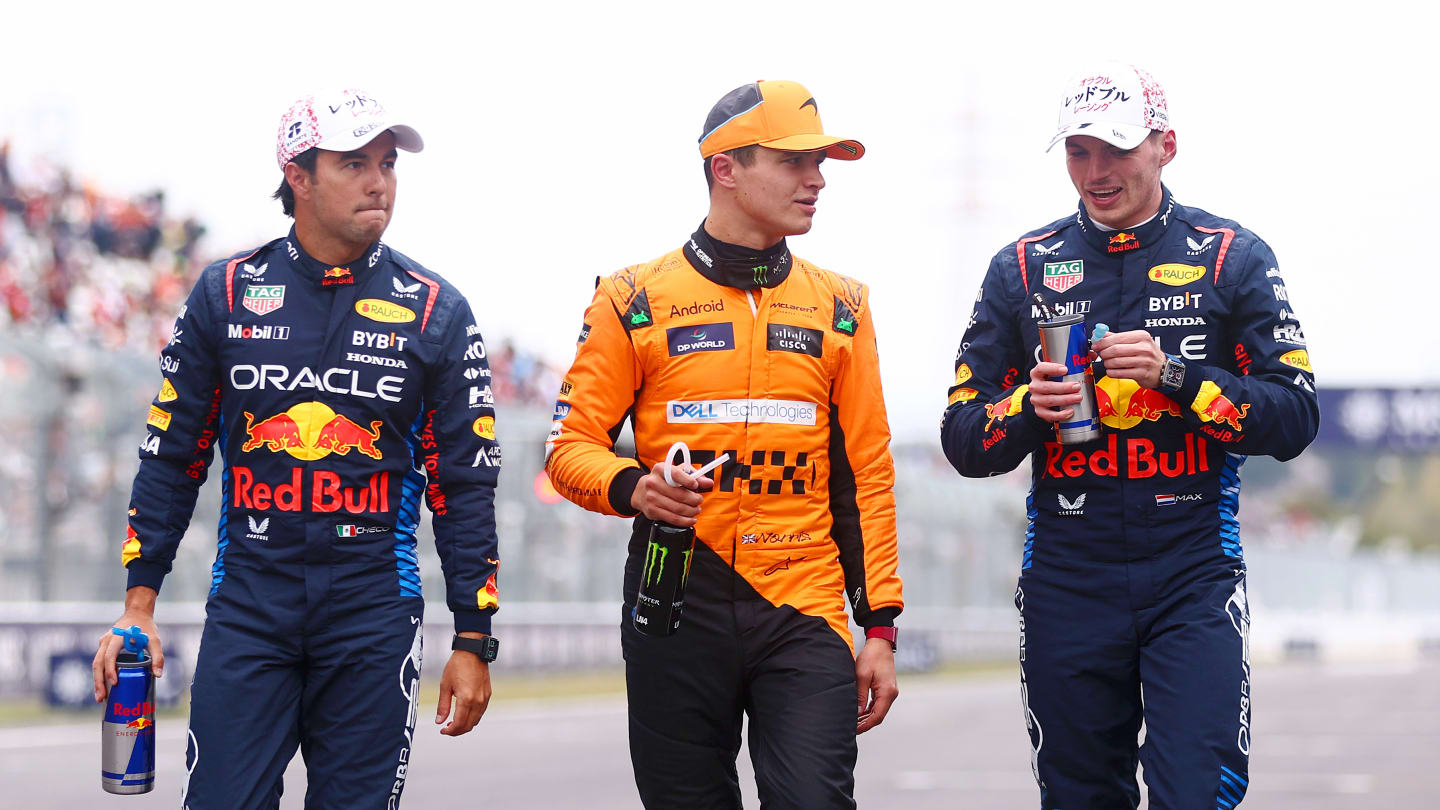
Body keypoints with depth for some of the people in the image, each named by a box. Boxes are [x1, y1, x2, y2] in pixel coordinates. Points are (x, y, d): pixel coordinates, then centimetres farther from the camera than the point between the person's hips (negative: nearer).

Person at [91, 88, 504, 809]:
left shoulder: (434, 311, 4)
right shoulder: (226, 294, 6)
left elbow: (465, 485, 5)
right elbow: (170, 458, 10)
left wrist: (473, 642, 2)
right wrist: (138, 605, 4)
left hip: (374, 610, 0)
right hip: (247, 601, 0)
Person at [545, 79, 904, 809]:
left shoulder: (839, 307, 12)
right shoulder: (637, 300, 4)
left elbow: (866, 475, 12)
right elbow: (571, 445, 4)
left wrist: (880, 626, 7)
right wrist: (632, 488, -18)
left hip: (803, 611, 1)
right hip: (677, 608, -1)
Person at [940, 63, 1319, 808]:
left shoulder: (1232, 258, 4)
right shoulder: (1022, 268, 9)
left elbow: (1294, 419, -2)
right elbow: (963, 439, 9)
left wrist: (1174, 374, -14)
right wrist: (1029, 407, -12)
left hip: (1193, 576, -2)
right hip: (1066, 574, 2)